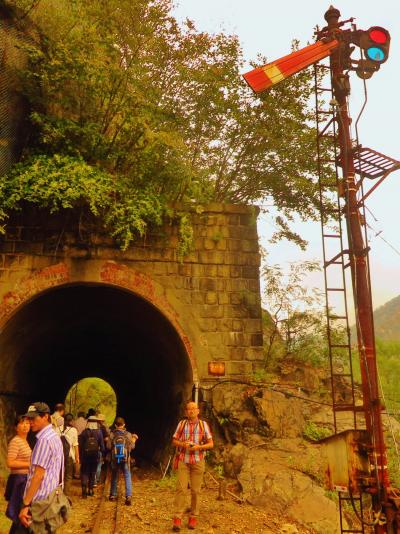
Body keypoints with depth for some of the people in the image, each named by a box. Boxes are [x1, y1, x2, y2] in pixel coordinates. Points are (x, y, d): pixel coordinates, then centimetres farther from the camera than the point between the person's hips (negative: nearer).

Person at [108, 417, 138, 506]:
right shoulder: (128, 434, -6)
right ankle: (128, 496, -10)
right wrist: (133, 440, 16)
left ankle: (113, 495, 29)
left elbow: (109, 446, -8)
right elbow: (132, 447, -3)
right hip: (125, 459, -1)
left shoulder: (112, 434, -7)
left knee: (114, 477, 19)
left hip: (115, 459, 1)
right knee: (127, 477, 3)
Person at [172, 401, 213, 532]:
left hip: (198, 461, 0)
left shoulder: (203, 424, 2)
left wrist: (199, 447, -15)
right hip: (183, 460, 0)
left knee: (195, 490, 4)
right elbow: (174, 441, 8)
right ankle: (177, 518, -3)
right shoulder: (181, 423, 3)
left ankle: (193, 517, 17)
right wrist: (183, 444, -13)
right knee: (181, 488, -7)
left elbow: (211, 444, 2)